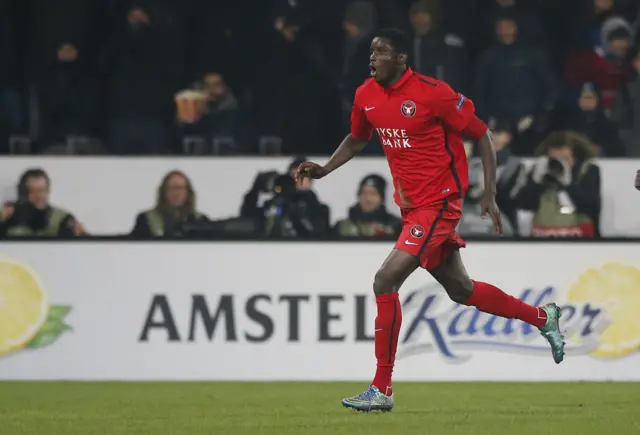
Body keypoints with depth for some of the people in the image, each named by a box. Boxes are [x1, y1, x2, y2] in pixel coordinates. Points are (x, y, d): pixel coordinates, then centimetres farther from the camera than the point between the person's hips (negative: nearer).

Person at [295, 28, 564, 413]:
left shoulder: (432, 93, -17)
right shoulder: (366, 96, 3)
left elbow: (482, 135, -9)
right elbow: (357, 139, 24)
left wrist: (490, 196, -12)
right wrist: (324, 170, 7)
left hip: (438, 204, -8)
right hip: (412, 205, 8)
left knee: (386, 281, -17)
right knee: (461, 290, 17)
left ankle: (382, 390, -11)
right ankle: (543, 317, 39)